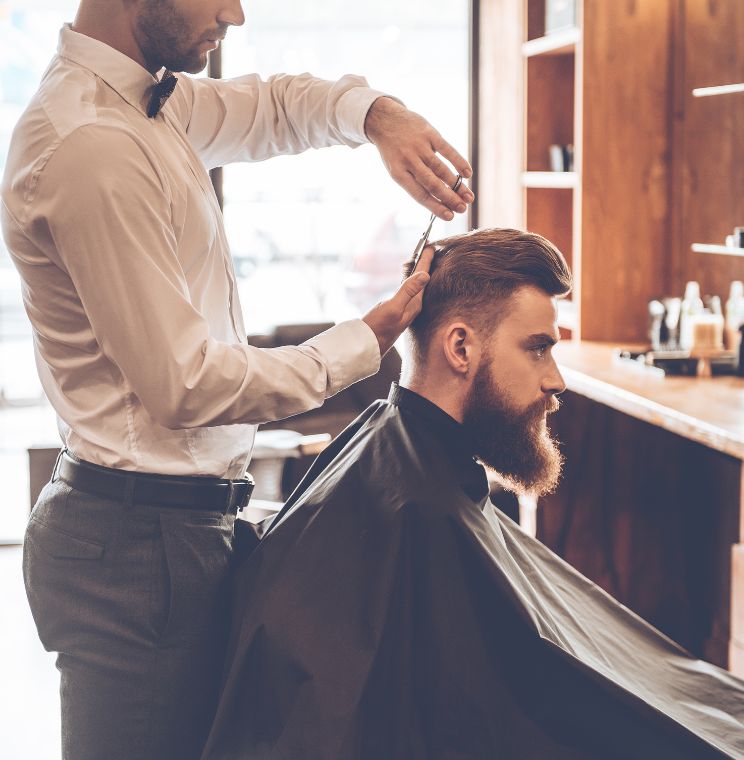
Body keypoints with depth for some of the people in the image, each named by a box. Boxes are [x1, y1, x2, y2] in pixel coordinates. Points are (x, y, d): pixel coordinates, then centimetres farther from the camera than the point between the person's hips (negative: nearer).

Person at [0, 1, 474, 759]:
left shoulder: (146, 98, 8)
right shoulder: (90, 148, -22)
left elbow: (271, 105, 26)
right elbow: (186, 386, -21)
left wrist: (377, 113, 4)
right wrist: (365, 340, -10)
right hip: (140, 544, -10)